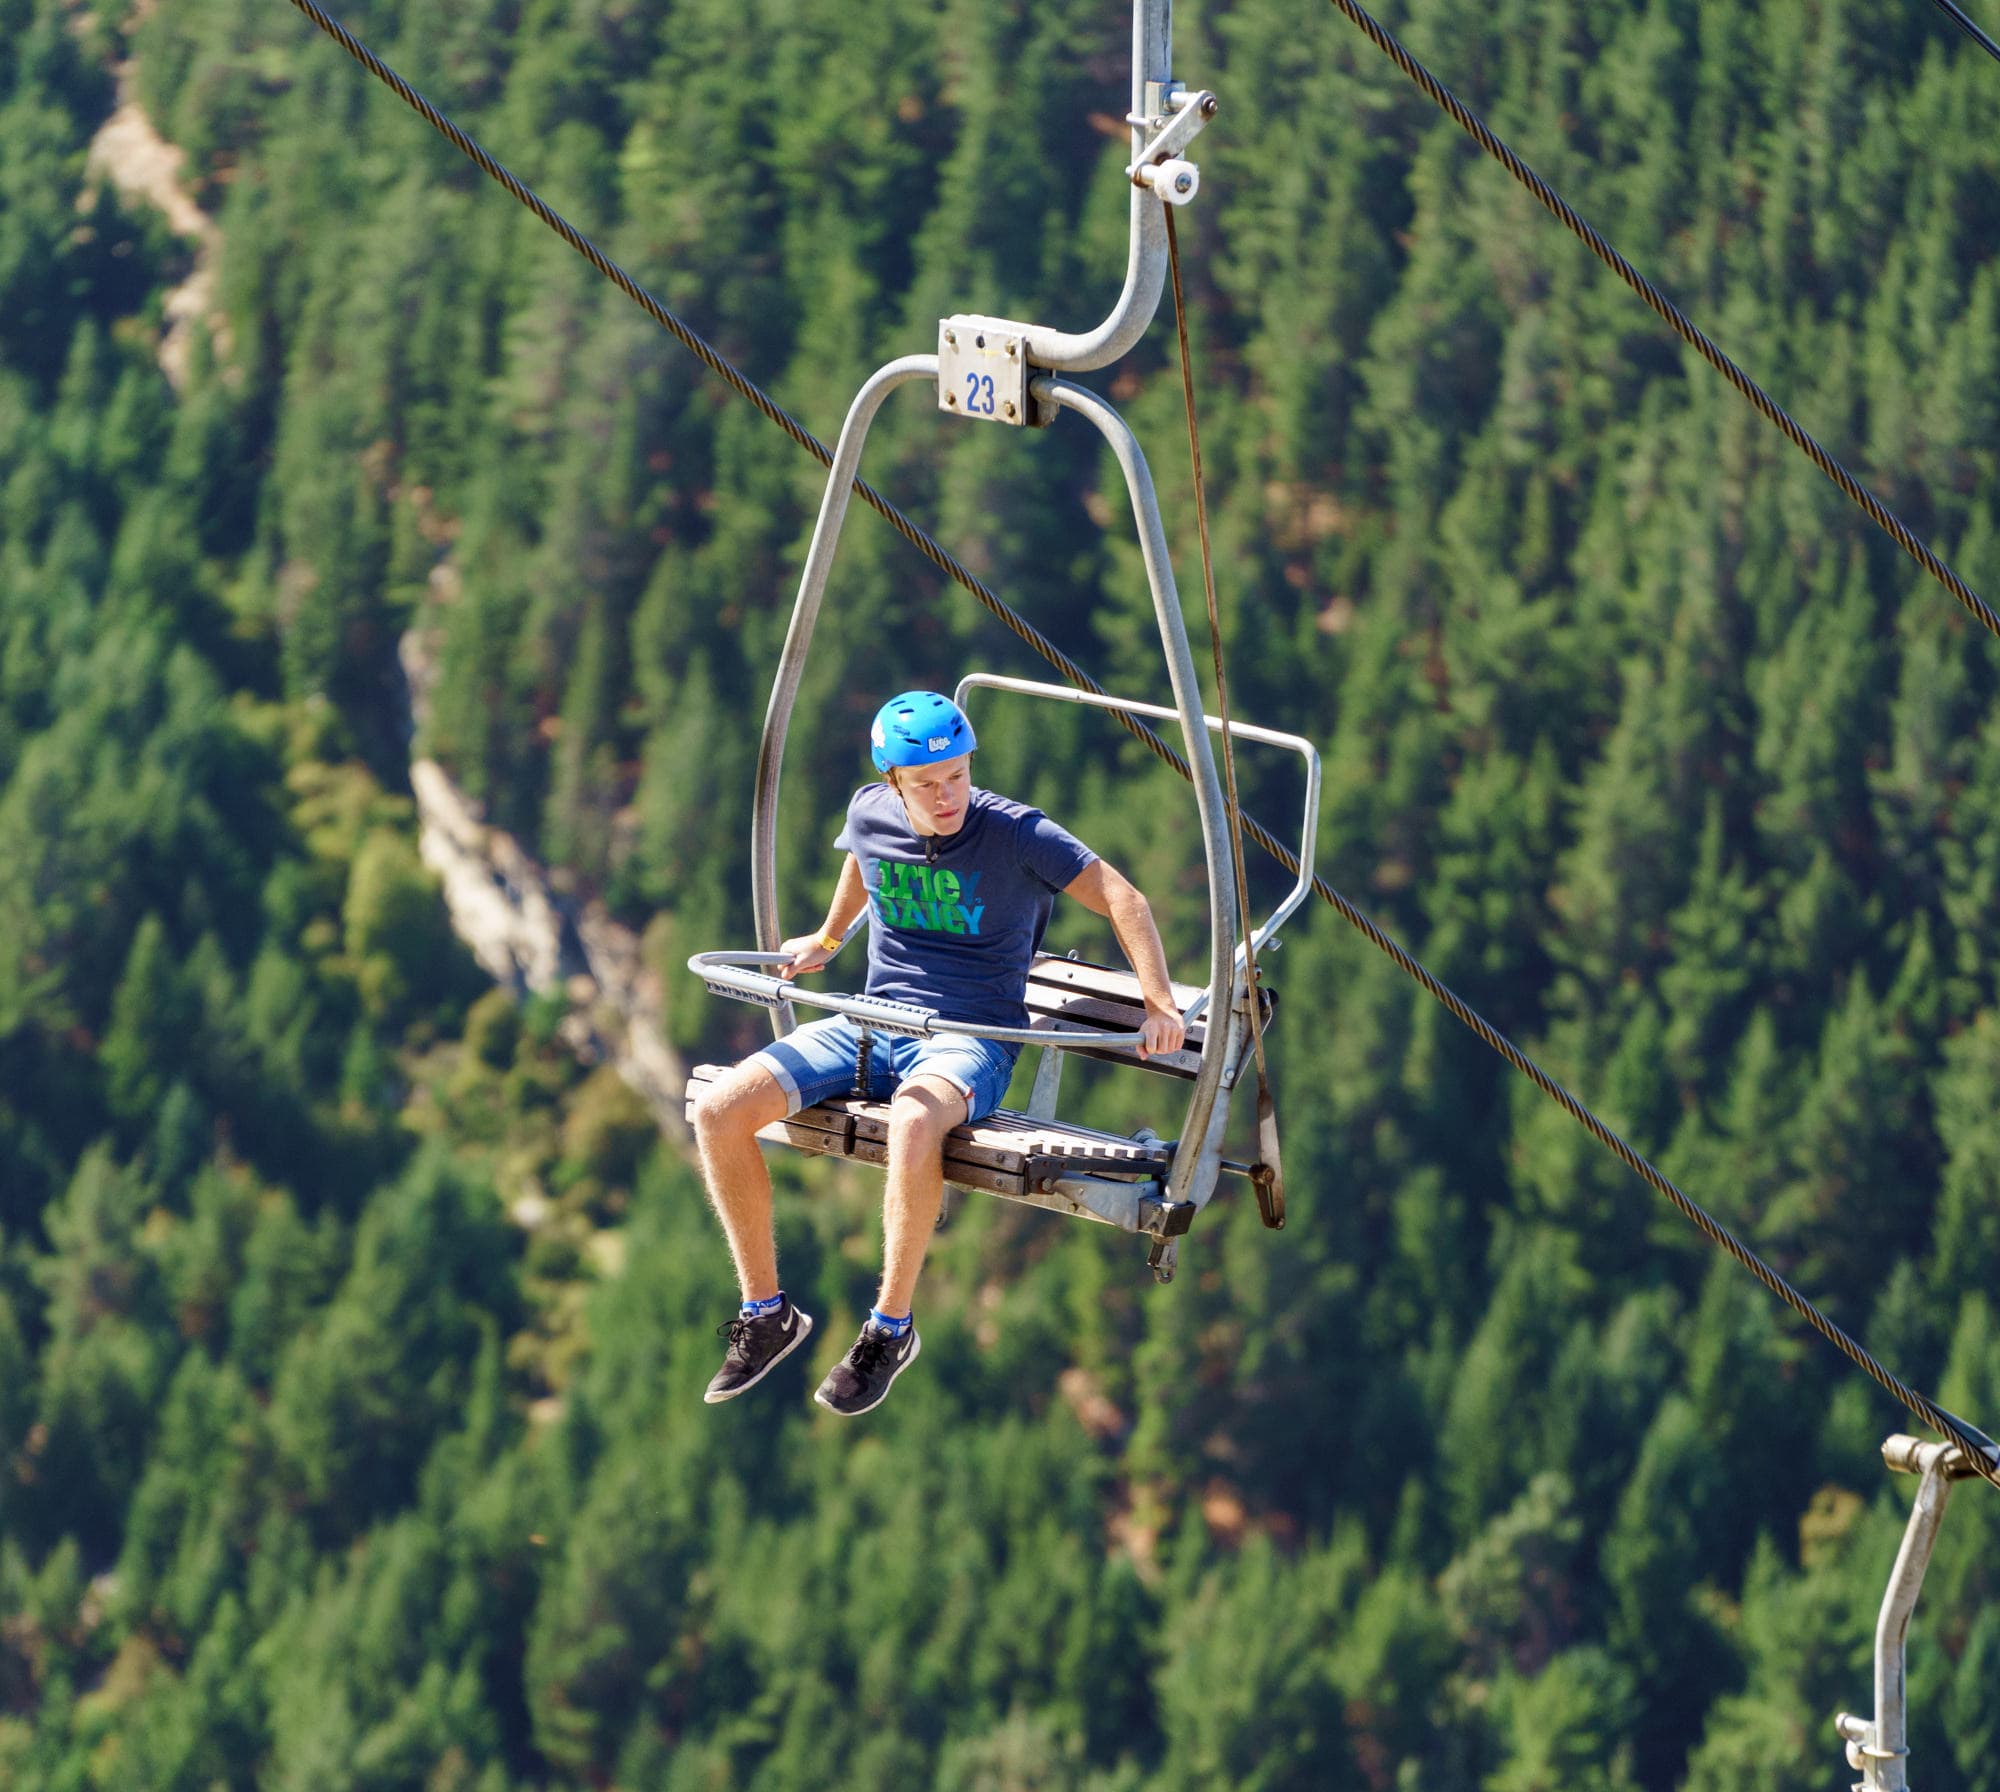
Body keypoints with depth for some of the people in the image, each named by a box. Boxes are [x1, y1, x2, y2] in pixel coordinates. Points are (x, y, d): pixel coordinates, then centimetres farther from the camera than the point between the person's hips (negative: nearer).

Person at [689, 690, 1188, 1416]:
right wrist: (828, 938, 43)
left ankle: (890, 1327, -23)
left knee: (914, 1119, -42)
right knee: (718, 1110, -15)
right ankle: (767, 1312, 0)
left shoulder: (1016, 833, -11)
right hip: (871, 1025, 5)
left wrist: (1159, 1004, -22)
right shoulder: (870, 814, 3)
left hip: (972, 1038, -5)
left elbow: (1123, 900, -12)